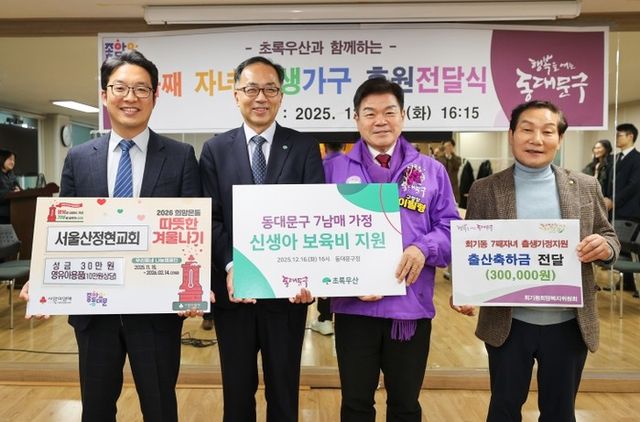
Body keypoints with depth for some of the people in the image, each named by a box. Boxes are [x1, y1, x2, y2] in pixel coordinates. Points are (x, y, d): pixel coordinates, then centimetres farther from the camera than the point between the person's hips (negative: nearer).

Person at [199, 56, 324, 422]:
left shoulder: (304, 147, 1)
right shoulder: (216, 149, 4)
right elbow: (211, 217, -2)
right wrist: (230, 267, -17)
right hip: (233, 289, 1)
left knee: (284, 390, 16)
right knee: (237, 390, 18)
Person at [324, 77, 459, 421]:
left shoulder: (431, 170, 7)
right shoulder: (335, 169, 4)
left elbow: (450, 228, 4)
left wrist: (424, 248, -17)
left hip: (412, 305, 1)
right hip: (354, 305, 0)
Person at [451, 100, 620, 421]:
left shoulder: (586, 187, 1)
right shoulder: (485, 190, -4)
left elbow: (609, 237, 10)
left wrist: (604, 246, -14)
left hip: (569, 324, 2)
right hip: (508, 324, -1)